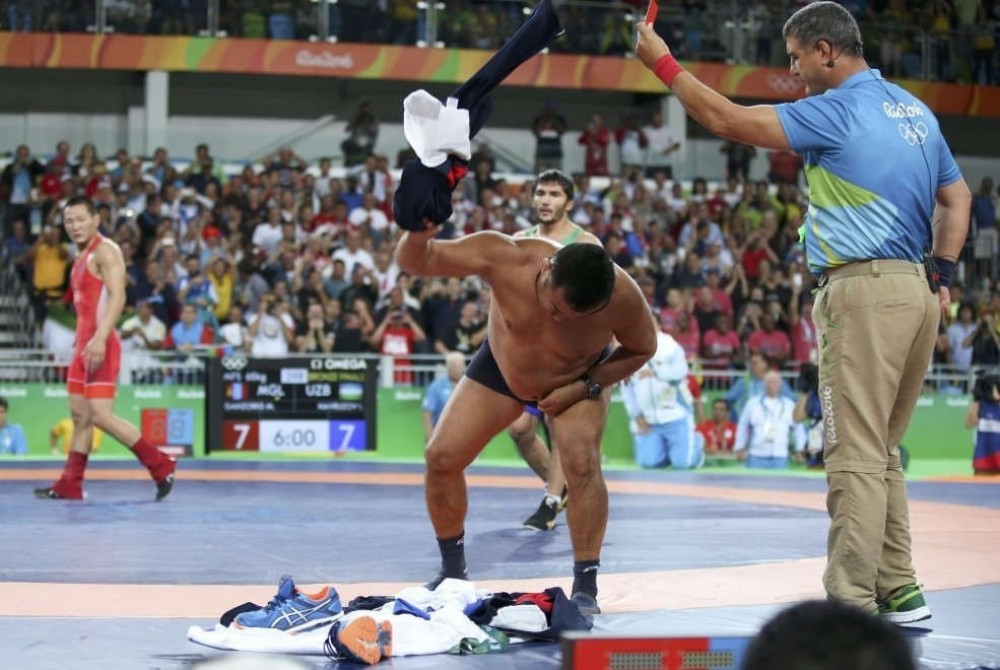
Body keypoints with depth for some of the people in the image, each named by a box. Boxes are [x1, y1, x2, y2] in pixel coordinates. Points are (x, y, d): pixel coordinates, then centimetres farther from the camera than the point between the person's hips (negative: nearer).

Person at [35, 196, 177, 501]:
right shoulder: (82, 257, 18)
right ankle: (70, 485, 10)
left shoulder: (105, 251, -10)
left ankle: (161, 465, -7)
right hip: (84, 344, 9)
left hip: (101, 345, -9)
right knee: (79, 415, 8)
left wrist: (100, 338, -32)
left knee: (100, 415, -13)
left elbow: (117, 296, -22)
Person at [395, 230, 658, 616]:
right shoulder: (505, 258, -38)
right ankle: (453, 572, 15)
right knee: (441, 457, -5)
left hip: (580, 379, -2)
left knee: (582, 464, -25)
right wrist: (418, 236, -57)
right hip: (500, 367, 2)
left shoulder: (622, 296, -36)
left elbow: (642, 349, -14)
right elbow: (415, 261, -33)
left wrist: (583, 387, -24)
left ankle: (585, 589, -12)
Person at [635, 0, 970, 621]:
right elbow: (958, 197, 22)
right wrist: (941, 276, 19)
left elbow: (728, 119, -10)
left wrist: (664, 63, 1)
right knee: (881, 454, 16)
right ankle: (899, 590, 19)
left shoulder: (838, 110, -10)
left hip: (864, 291, -9)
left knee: (856, 458, -7)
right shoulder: (915, 110, 16)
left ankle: (851, 606, -6)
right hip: (917, 292, 9)